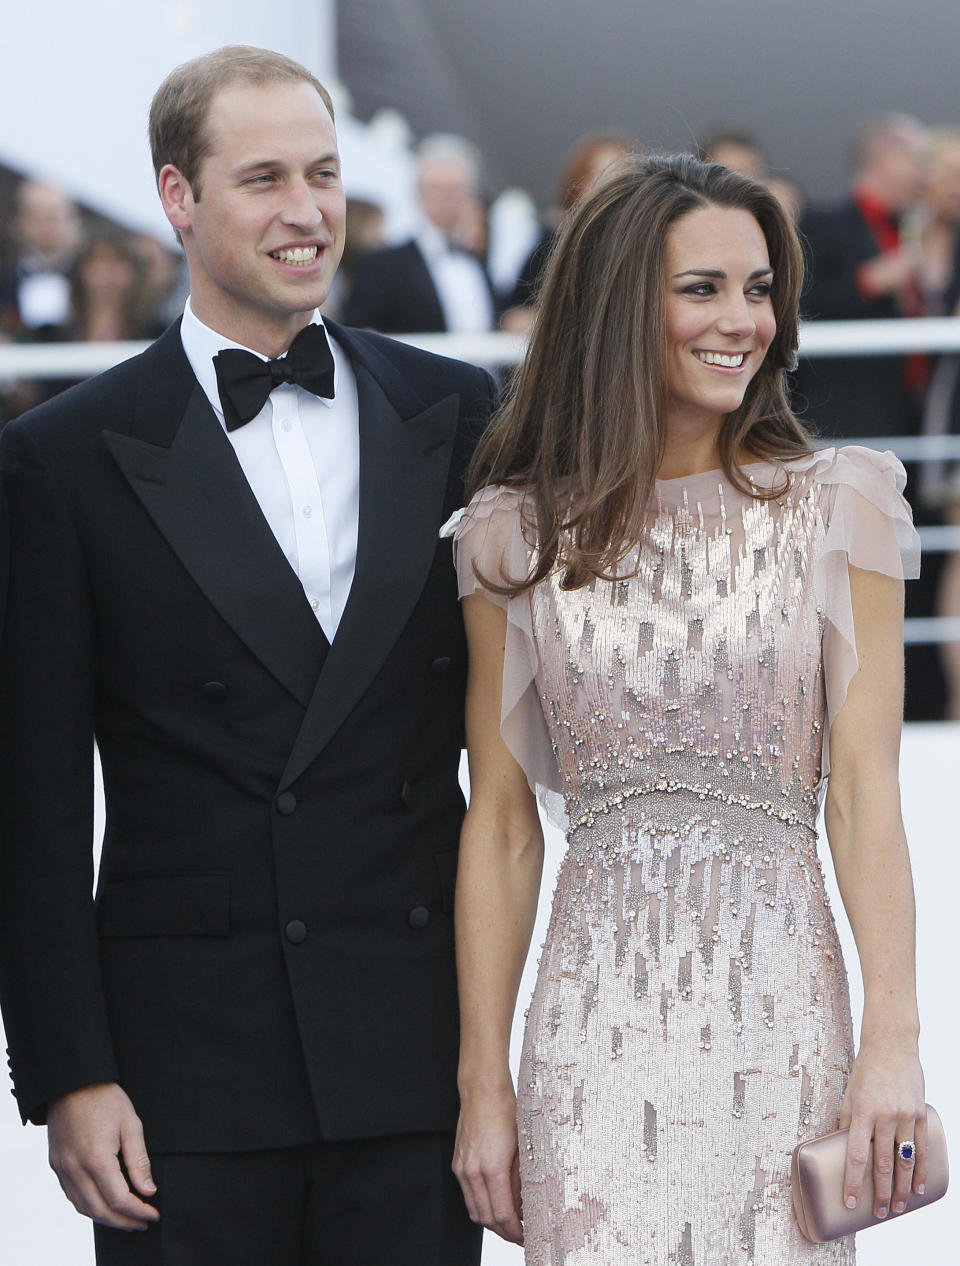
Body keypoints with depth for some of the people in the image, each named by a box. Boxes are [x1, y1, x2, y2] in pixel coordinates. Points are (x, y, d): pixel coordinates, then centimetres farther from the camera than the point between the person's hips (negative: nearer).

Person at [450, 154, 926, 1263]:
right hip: (598, 1032, 1)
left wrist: (891, 1039, -11)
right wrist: (483, 1083, 3)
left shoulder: (836, 506, 3)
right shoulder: (518, 535, 6)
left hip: (782, 1009, 0)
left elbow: (864, 788, -2)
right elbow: (500, 823, 7)